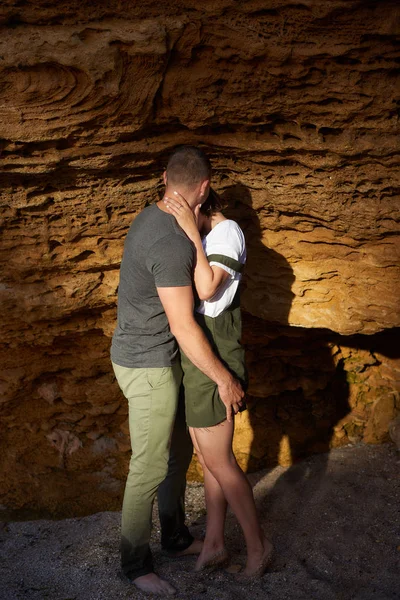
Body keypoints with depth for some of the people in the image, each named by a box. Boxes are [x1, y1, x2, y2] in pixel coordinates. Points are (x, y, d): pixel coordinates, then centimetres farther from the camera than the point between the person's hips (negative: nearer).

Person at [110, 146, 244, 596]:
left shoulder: (151, 218, 4)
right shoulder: (173, 244, -27)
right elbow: (183, 327, -26)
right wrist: (225, 380, -17)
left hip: (161, 360, 10)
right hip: (148, 368, -10)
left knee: (179, 452, 21)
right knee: (150, 469, 4)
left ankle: (176, 536, 39)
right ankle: (135, 563, 24)